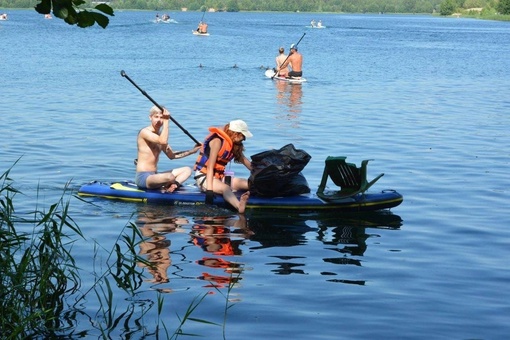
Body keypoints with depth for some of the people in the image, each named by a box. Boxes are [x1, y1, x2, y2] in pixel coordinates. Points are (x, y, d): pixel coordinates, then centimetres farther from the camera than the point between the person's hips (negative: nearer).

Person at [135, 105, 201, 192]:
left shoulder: (159, 135, 17)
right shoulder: (145, 132, -11)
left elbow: (171, 155, 22)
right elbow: (163, 141, -29)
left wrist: (192, 151, 16)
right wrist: (166, 121, -22)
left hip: (154, 176, 10)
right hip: (143, 177, -10)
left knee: (187, 170, 9)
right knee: (170, 177, -38)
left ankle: (172, 186, -18)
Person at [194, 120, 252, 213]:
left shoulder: (235, 145, 11)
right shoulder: (217, 141, -15)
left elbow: (248, 164, 16)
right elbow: (210, 167, -22)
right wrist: (209, 190, -29)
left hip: (219, 177, 10)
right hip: (204, 176, -10)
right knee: (225, 188, -42)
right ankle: (239, 206, -69)